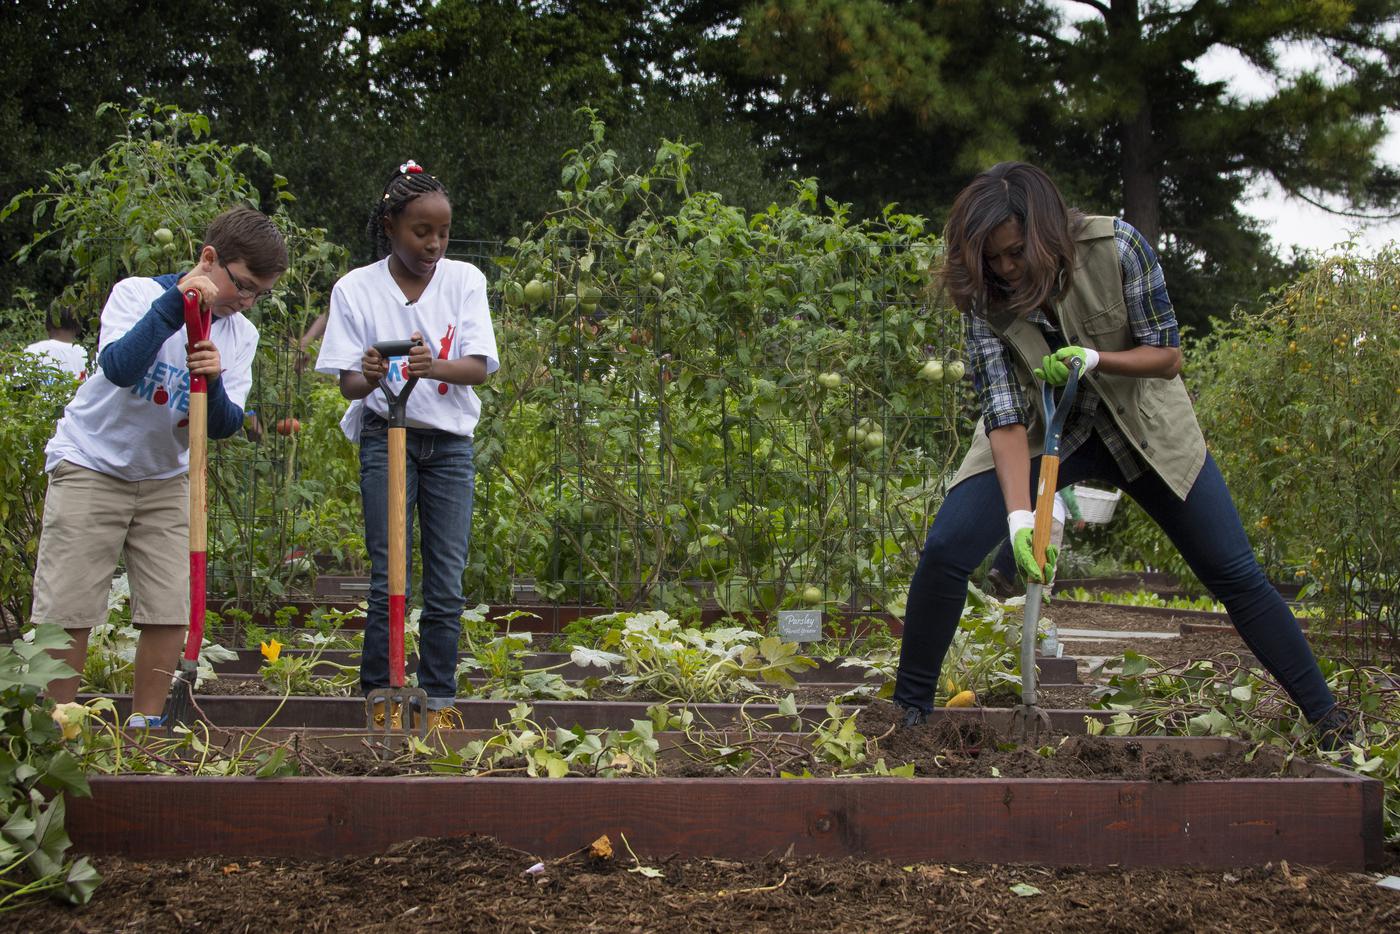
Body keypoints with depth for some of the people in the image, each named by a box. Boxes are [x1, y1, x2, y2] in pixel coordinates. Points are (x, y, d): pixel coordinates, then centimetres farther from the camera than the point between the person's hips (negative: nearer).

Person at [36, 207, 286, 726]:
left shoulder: (240, 336, 1)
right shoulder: (137, 293, -13)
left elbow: (225, 427, -6)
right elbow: (119, 367, -32)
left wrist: (214, 383, -26)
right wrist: (175, 304, -37)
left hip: (165, 480, 5)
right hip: (90, 468, -5)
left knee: (171, 611, -2)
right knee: (67, 611, -6)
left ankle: (145, 726, 10)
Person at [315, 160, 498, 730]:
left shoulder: (464, 280, 0)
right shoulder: (356, 289, -3)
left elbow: (479, 367, -10)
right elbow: (347, 384, -5)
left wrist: (433, 367, -32)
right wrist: (369, 378, -30)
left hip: (450, 442, 2)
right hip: (386, 439, -1)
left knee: (447, 584, -1)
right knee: (388, 580, -6)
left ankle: (439, 704, 6)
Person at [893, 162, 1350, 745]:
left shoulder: (1114, 247, -24)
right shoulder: (984, 297, -21)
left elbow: (1169, 355, -16)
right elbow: (1005, 414, -25)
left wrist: (1094, 358, -35)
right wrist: (1018, 516, -37)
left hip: (1141, 426, 0)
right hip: (1039, 432, 1)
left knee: (1234, 573, -1)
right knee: (945, 551, -17)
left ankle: (1324, 715, 14)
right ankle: (909, 709, 0)